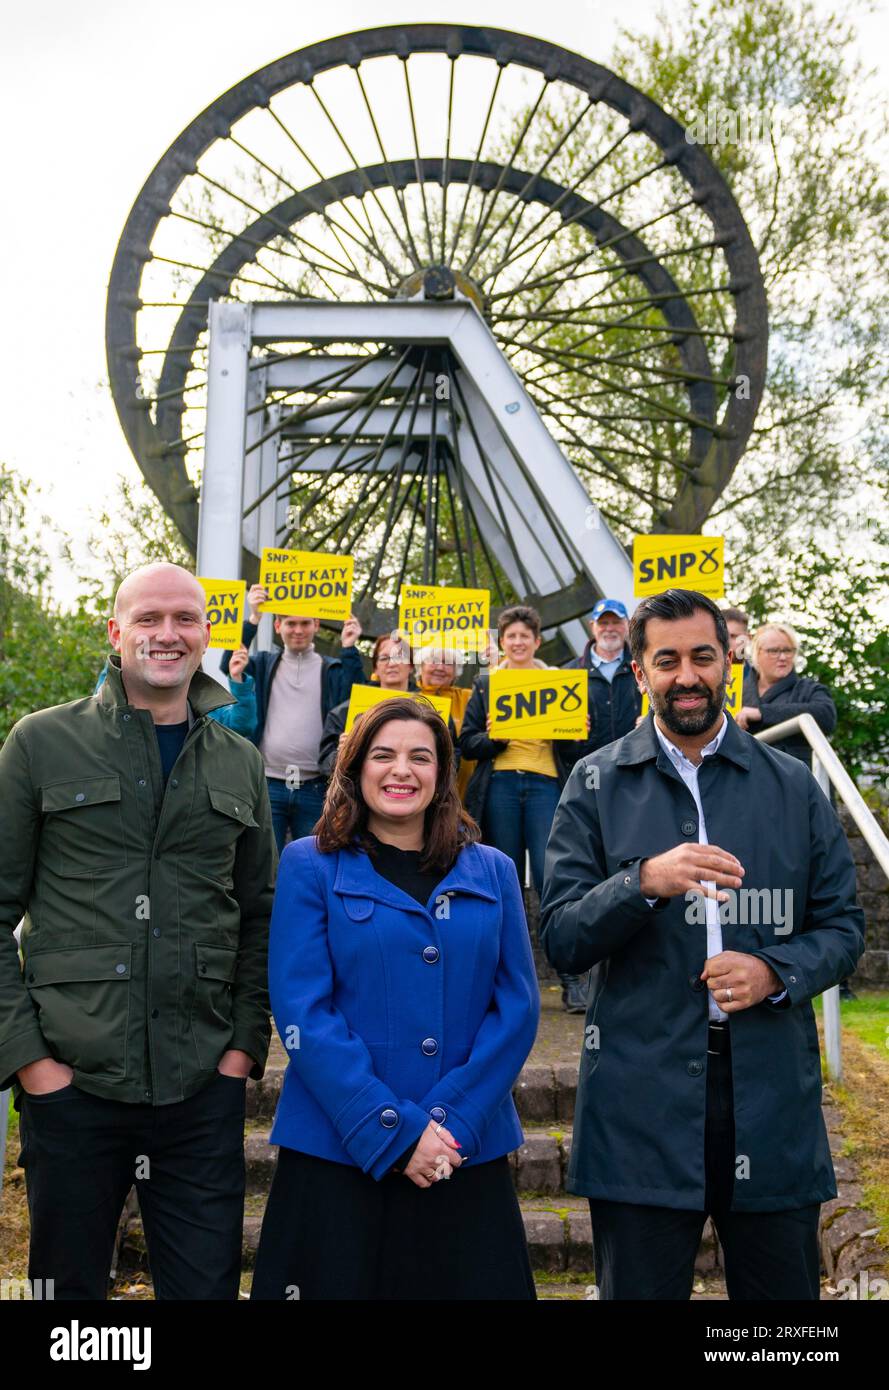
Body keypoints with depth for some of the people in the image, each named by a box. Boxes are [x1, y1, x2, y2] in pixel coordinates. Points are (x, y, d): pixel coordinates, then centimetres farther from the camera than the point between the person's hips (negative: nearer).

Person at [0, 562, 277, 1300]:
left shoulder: (241, 763, 10)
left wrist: (246, 1042, 3)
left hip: (203, 1088, 2)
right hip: (69, 1079, -2)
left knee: (209, 1282, 7)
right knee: (69, 1279, 11)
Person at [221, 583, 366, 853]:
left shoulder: (332, 669, 10)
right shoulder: (264, 664, 11)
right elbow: (229, 665, -7)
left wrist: (349, 649, -10)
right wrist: (252, 618, -15)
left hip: (315, 788, 0)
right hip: (267, 784, 0)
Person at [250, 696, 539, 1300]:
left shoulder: (492, 872, 8)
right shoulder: (311, 866, 0)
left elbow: (517, 1006, 2)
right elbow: (303, 1012, -8)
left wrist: (453, 1123, -10)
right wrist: (395, 1132, -14)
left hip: (469, 1155, 2)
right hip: (336, 1156, -2)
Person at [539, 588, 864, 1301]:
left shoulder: (793, 785, 8)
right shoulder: (598, 784, 4)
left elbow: (843, 926, 9)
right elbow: (561, 939, -2)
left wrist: (775, 972, -11)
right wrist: (644, 881, -20)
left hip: (773, 1095, 2)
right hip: (642, 1096, -1)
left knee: (783, 1288, 11)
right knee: (640, 1288, 9)